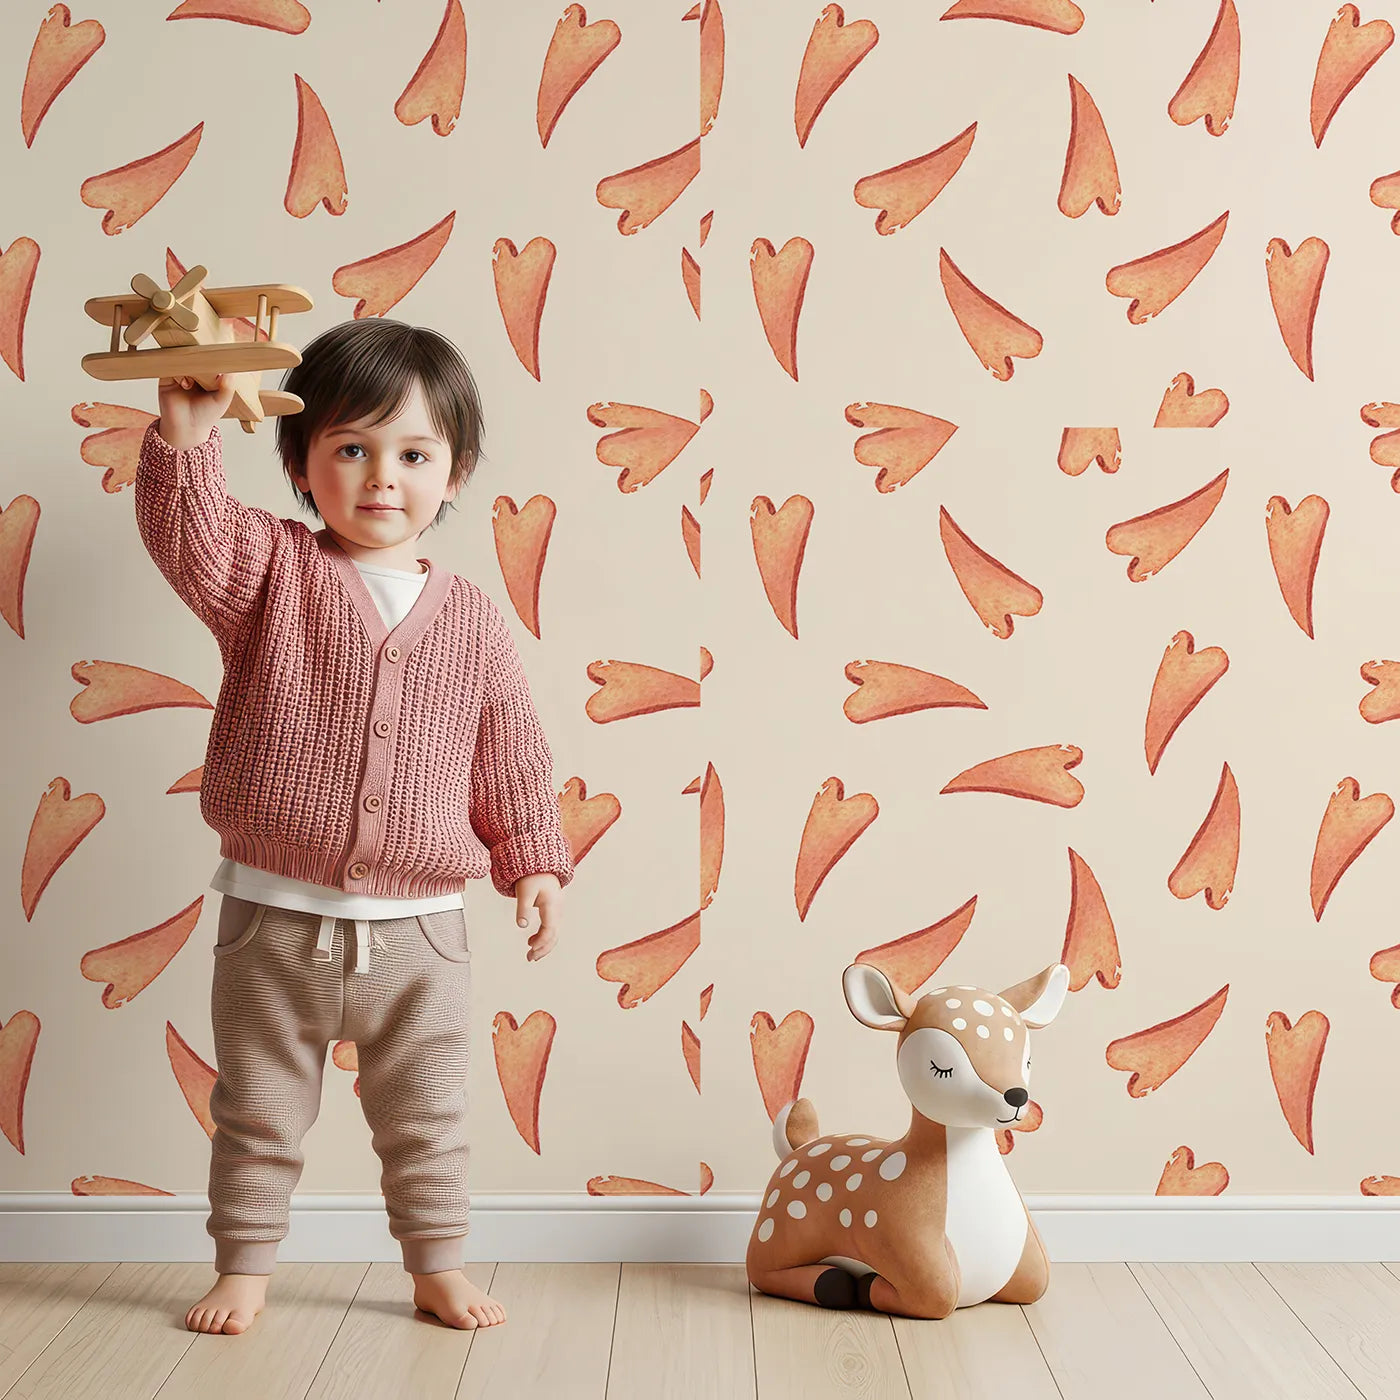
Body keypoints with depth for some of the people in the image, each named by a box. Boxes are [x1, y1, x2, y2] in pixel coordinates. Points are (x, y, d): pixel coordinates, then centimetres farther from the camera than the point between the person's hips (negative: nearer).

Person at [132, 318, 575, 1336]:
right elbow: (189, 537, -25)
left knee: (426, 1121, 15)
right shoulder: (272, 572, -4)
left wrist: (535, 863, 3)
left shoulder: (474, 621, 0)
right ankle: (246, 1265, 33)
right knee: (258, 1116, 14)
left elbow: (512, 758, 6)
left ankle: (439, 1267, 32)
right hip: (277, 920, -1)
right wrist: (188, 433, -40)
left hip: (420, 933, 1)